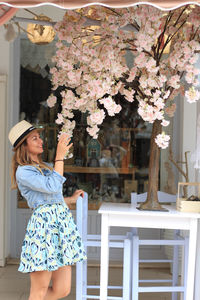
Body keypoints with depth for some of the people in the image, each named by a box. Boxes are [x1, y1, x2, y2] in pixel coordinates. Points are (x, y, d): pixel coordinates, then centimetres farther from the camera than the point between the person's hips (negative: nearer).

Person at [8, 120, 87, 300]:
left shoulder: (44, 167, 21)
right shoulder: (23, 171, -8)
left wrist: (71, 199, 32)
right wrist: (60, 156, -15)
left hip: (62, 222, 8)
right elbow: (53, 186, -20)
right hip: (44, 225, -8)